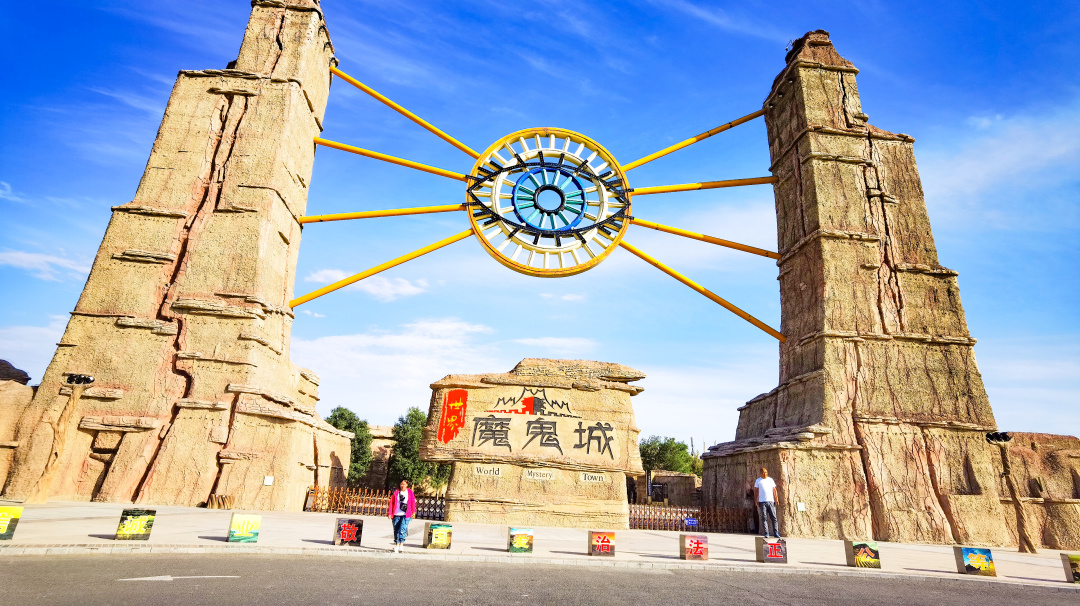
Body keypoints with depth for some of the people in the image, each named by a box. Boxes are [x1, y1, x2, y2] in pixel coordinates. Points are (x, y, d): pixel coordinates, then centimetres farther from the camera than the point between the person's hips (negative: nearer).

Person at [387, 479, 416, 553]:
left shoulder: (410, 492, 6)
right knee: (396, 530, 5)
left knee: (402, 529, -16)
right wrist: (390, 513, 2)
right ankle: (397, 545, 18)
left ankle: (401, 544, -8)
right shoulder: (396, 492, 6)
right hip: (396, 515, 2)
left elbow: (413, 502, 9)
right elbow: (391, 503, 6)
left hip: (406, 515, -2)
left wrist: (413, 511, 5)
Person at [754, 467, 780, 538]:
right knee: (764, 518, -2)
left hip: (771, 501, 2)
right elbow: (756, 491, 6)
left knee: (774, 517, -2)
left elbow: (774, 490, 13)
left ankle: (776, 533, 3)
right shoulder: (758, 481, 6)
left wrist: (776, 499, 3)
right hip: (762, 502, -2)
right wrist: (756, 500, -1)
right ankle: (766, 533, 1)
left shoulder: (770, 480, 13)